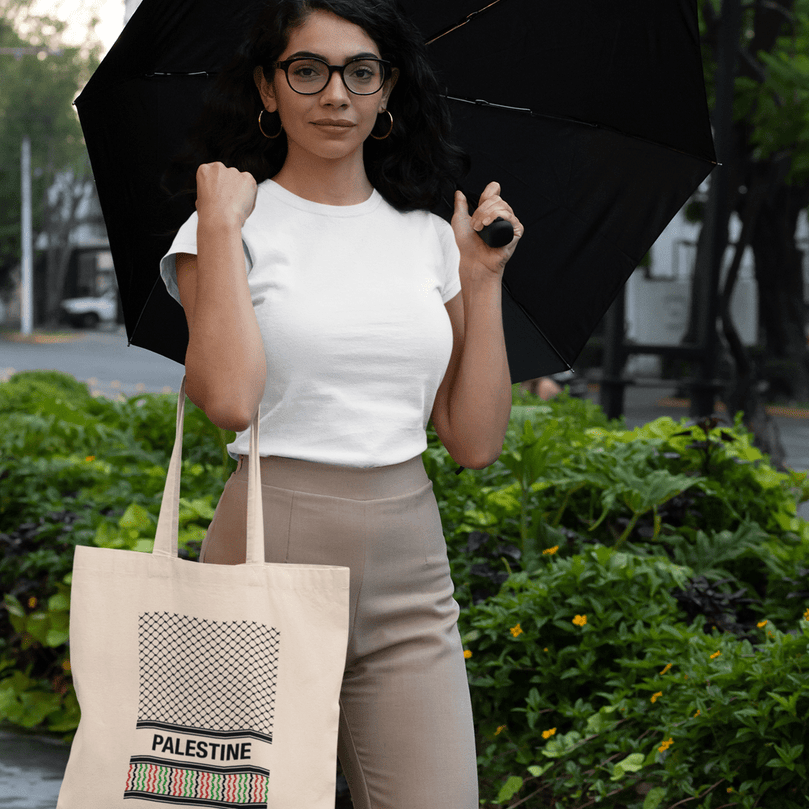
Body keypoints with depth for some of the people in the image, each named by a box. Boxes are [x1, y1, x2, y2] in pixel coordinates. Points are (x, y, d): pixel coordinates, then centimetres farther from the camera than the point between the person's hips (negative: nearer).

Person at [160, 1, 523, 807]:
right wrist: (221, 226, -13)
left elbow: (475, 442, 7)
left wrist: (482, 280, 4)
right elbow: (229, 398, -20)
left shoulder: (428, 237, 11)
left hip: (408, 576, 4)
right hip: (270, 558, -3)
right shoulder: (228, 224, -1)